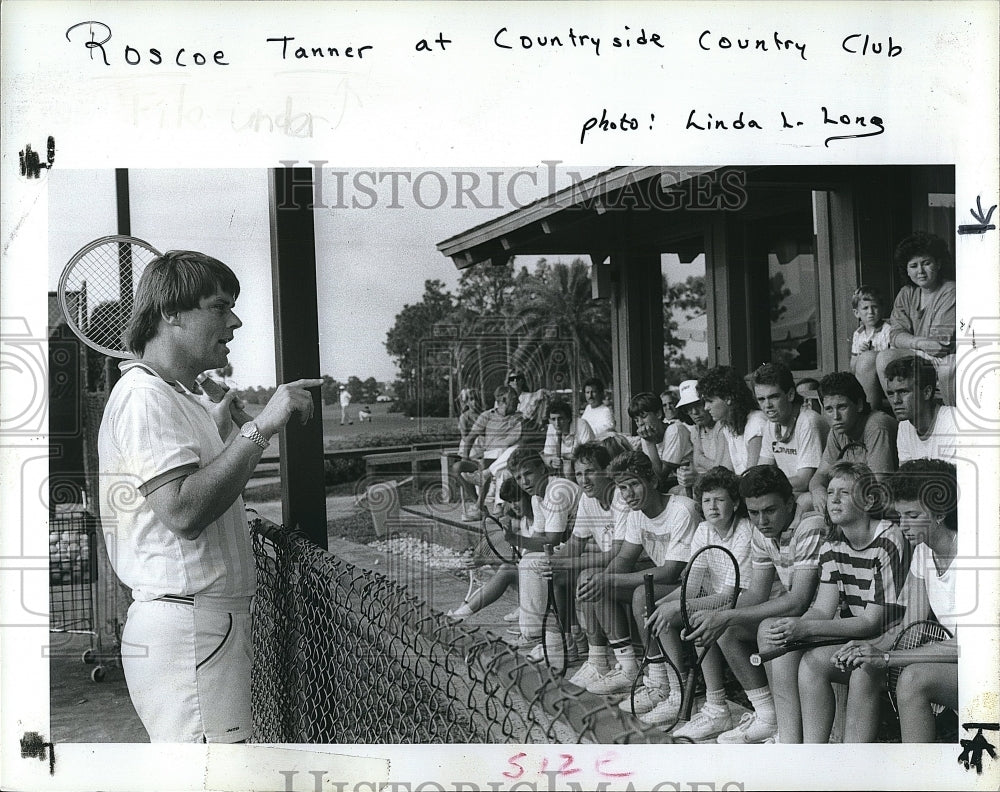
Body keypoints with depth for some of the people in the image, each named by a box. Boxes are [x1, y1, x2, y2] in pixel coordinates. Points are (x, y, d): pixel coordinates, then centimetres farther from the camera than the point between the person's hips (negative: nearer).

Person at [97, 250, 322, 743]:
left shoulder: (180, 397, 21)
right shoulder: (146, 396, -13)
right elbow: (182, 511, -26)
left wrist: (218, 428, 23)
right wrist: (260, 427, -24)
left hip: (210, 619, 10)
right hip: (185, 624, -10)